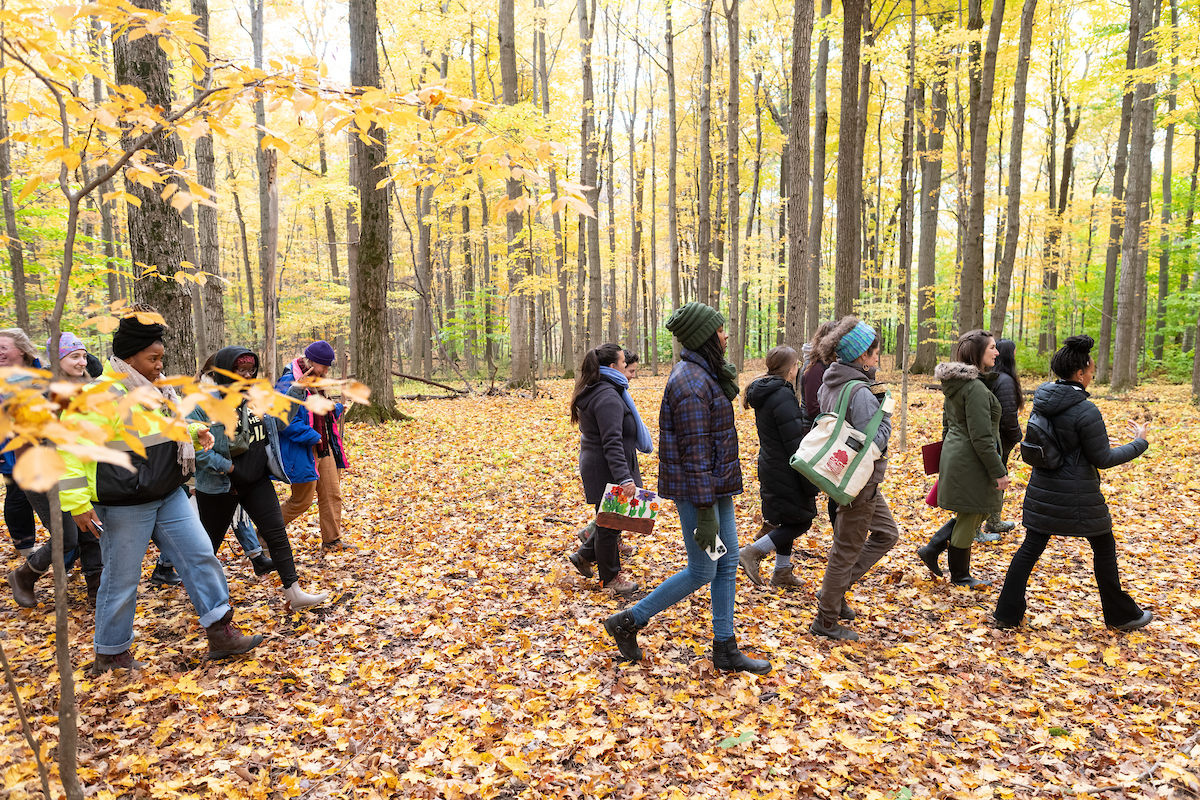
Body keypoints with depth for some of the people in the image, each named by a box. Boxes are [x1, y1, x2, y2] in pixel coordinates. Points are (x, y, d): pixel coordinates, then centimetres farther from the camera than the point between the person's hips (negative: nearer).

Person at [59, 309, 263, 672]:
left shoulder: (158, 389, 8)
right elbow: (71, 451, -18)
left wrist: (195, 434, 5)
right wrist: (77, 504, -21)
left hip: (170, 496, 8)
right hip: (124, 507, -7)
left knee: (200, 556, 5)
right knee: (122, 578, 6)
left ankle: (221, 633, 14)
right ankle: (110, 654, 26)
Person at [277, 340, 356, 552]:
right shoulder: (289, 383, -17)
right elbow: (286, 421, -23)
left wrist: (337, 408, 13)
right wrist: (312, 437, -22)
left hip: (325, 449, 9)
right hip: (303, 453, -9)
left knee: (332, 494, 9)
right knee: (302, 501, 1)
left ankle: (332, 540, 19)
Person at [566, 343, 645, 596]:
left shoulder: (593, 393, 12)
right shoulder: (608, 397, -22)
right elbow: (612, 443, -29)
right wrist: (624, 478, -33)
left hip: (594, 466, 10)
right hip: (606, 472, -10)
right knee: (611, 523, 5)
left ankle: (584, 555, 30)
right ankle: (610, 578, 20)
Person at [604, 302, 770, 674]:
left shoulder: (703, 374, 11)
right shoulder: (692, 384, -21)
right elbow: (694, 452, -23)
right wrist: (705, 512, -22)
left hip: (717, 485, 10)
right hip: (698, 489, -10)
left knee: (728, 563, 13)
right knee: (702, 571, 1)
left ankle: (725, 648, 25)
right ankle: (628, 621, 14)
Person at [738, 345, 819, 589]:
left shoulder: (763, 393, 9)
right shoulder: (783, 396, -21)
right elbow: (795, 444, -22)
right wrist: (810, 481, -17)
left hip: (770, 466, 10)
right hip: (784, 471, -10)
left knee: (788, 520, 19)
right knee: (801, 520, 2)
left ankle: (782, 572, 25)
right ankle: (751, 552, -1)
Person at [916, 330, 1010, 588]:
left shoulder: (954, 383, 9)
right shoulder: (976, 388, -21)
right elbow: (981, 437, -22)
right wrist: (999, 471, -16)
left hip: (954, 456, 9)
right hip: (971, 462, -9)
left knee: (975, 513, 20)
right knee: (969, 519, 6)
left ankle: (932, 549, 19)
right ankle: (960, 576, 21)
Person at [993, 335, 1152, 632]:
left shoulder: (1042, 399, 1)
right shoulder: (1086, 411, -21)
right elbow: (1102, 459, -11)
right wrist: (1140, 442, 2)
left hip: (1043, 489, 6)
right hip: (1077, 494, -6)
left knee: (1030, 548, 10)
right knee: (1104, 548, 15)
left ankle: (1007, 613, 12)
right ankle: (1121, 615, 32)